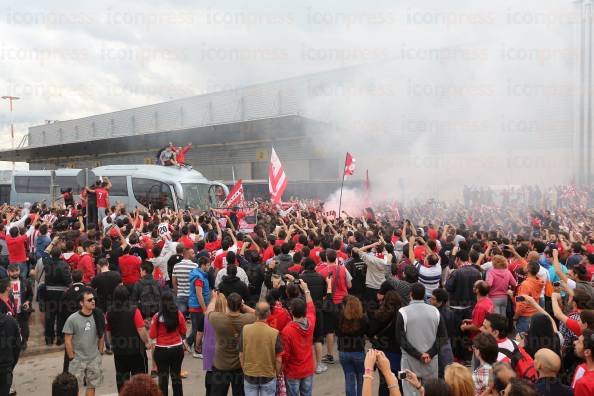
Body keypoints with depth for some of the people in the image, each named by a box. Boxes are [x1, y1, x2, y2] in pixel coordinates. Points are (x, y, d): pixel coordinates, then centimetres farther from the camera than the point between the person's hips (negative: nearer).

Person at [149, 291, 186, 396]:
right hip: (177, 349, 2)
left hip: (161, 350, -2)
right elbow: (183, 332, 2)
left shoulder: (157, 316, -15)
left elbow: (152, 336, -9)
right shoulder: (179, 314, -9)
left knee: (163, 377, 13)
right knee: (176, 376, 16)